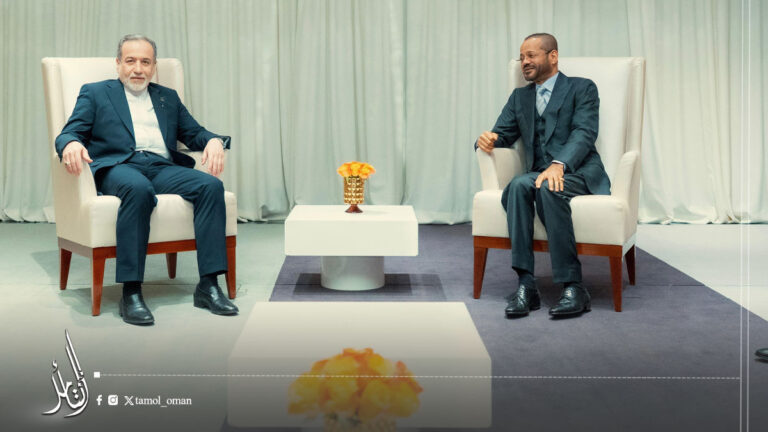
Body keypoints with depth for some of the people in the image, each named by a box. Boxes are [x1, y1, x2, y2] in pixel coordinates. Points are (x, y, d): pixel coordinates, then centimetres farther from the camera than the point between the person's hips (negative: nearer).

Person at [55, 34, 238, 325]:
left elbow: (194, 133, 21)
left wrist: (214, 141, -4)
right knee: (139, 189, -40)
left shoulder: (168, 97, 28)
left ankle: (208, 286, -28)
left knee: (211, 185, -27)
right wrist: (71, 144, -18)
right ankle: (131, 293, -38)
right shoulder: (95, 93, 19)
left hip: (163, 167, 4)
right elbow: (69, 133, 8)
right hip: (118, 166, -3)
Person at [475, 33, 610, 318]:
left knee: (548, 188, -37)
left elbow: (584, 133, -8)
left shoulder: (582, 89, 8)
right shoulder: (520, 97, 24)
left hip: (578, 172, -4)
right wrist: (487, 140, -8)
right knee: (518, 185, -32)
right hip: (539, 174, 4)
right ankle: (525, 285, -36)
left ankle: (572, 287, -34)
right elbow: (503, 135, 19)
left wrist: (559, 165, -26)